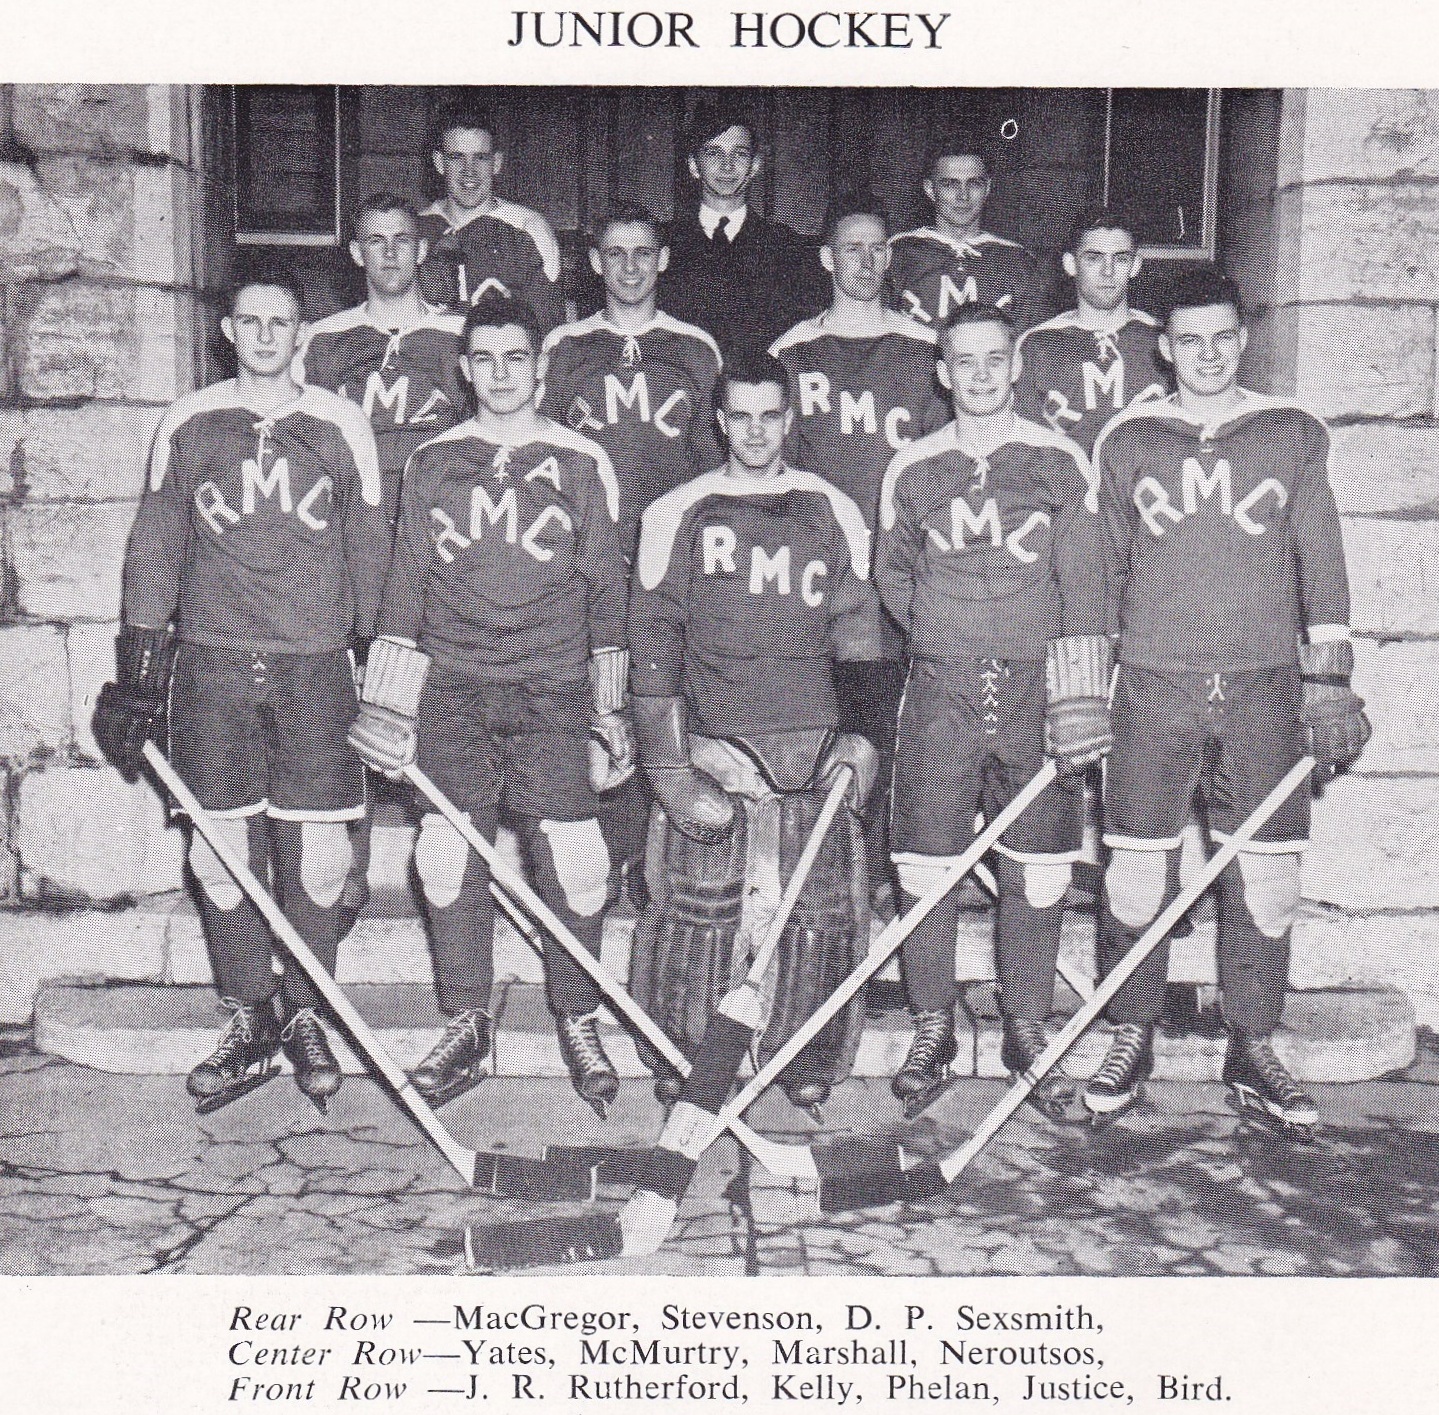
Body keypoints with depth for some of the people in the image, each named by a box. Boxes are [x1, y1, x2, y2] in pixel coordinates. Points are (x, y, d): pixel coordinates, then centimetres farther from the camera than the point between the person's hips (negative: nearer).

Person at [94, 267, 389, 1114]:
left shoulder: (341, 426, 5)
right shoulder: (187, 426, 8)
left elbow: (370, 548, 10)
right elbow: (156, 550, 10)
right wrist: (139, 678, 6)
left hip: (315, 664, -1)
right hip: (212, 663, 1)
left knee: (317, 852, -1)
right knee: (222, 849, 2)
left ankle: (306, 1018, 17)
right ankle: (249, 1024, 17)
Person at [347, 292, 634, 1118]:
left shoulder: (581, 463, 8)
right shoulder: (431, 463, 12)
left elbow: (607, 586, 11)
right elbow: (406, 581, 14)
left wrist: (610, 703, 8)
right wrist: (387, 702, 9)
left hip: (553, 688, -2)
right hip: (453, 686, 2)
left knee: (572, 858, -7)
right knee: (449, 854, -2)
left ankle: (580, 1025, 10)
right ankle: (467, 1026, 13)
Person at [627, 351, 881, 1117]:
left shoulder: (832, 513, 13)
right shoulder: (676, 516, 8)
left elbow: (860, 630, 15)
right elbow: (653, 645, 4)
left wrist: (863, 744, 5)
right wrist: (670, 766, -4)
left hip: (814, 751, 2)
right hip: (710, 748, -1)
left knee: (821, 915, 1)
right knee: (697, 912, -3)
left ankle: (807, 1058, 18)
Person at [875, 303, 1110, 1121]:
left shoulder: (1062, 464, 5)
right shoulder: (911, 471, 8)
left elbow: (1085, 590, 2)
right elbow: (891, 577, 20)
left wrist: (1080, 706, -6)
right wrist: (949, 641, 8)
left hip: (1035, 690, 0)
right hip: (941, 694, 1)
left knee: (1039, 875, 4)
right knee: (927, 873, 0)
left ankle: (1029, 1034, 20)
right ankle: (933, 1031, 17)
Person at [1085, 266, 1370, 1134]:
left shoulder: (1295, 435, 9)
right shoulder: (1127, 441, 9)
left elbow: (1321, 562, 9)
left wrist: (1329, 682, 3)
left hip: (1264, 687, 1)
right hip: (1154, 686, 0)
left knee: (1267, 878, 2)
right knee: (1139, 873, 0)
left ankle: (1254, 1053, 16)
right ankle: (1132, 1044, 15)